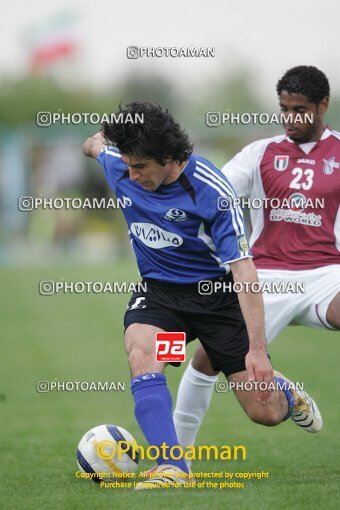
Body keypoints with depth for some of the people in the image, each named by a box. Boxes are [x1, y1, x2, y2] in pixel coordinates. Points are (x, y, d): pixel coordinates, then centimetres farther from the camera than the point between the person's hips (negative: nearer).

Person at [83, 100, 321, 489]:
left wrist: (257, 349, -31)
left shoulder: (211, 191, -26)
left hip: (216, 290, -3)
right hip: (158, 290, 3)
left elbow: (243, 268, -27)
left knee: (265, 413, -2)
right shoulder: (119, 166, -12)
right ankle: (172, 468, -33)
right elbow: (95, 144, 14)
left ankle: (284, 393, 37)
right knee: (141, 353, -32)